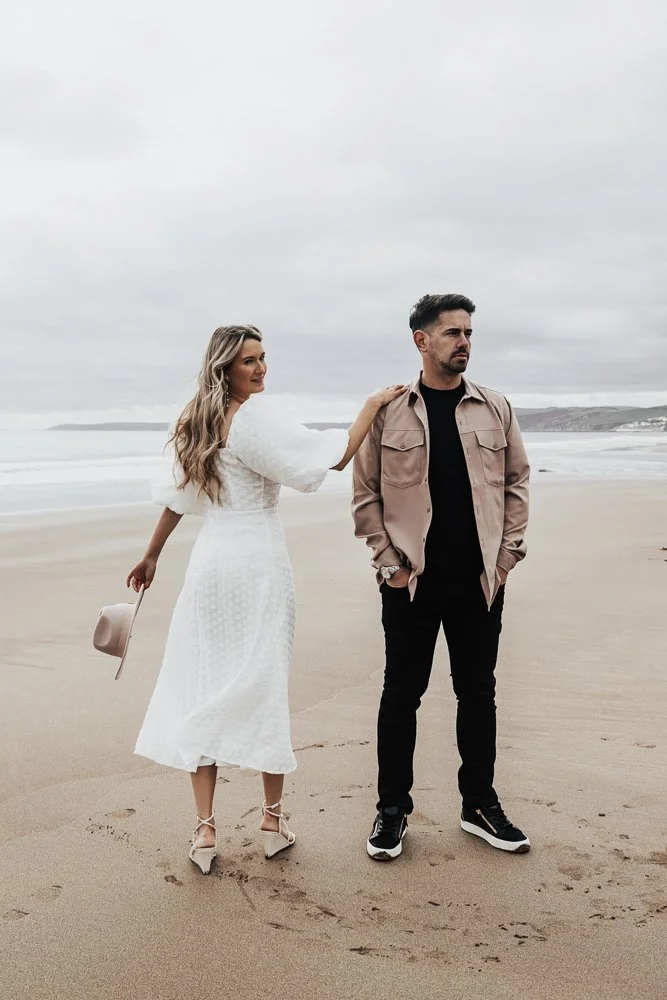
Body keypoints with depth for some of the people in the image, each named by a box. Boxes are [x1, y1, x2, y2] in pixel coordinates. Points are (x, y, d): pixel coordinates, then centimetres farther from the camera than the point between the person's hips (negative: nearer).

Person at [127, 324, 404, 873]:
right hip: (259, 563, -5)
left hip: (211, 561, 5)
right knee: (265, 685, 6)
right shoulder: (256, 417, -12)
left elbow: (177, 497, 16)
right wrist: (373, 404, -6)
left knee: (205, 687, 6)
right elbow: (335, 456, -17)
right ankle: (273, 818, 17)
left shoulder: (198, 422, 9)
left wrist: (151, 556, 26)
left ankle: (205, 828, 7)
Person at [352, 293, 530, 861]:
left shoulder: (495, 409, 5)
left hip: (481, 580, 2)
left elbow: (516, 483, 8)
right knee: (401, 693, 7)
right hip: (412, 580, -2)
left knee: (478, 691, 12)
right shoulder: (388, 412, -1)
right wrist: (388, 562, -5)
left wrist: (506, 556, 1)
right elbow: (366, 495, 1)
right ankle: (393, 809, 21)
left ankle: (480, 805, 28)